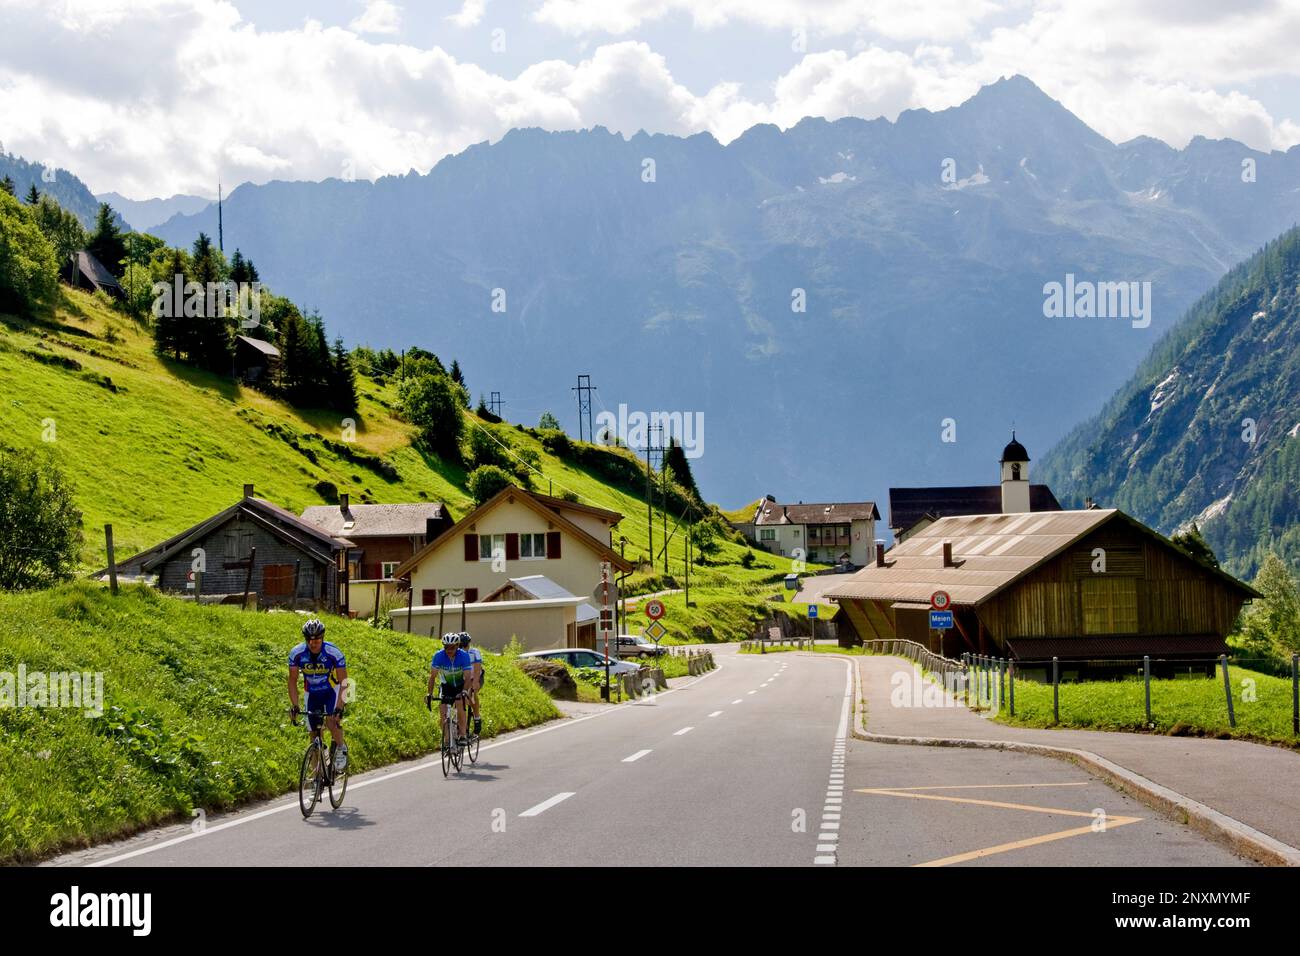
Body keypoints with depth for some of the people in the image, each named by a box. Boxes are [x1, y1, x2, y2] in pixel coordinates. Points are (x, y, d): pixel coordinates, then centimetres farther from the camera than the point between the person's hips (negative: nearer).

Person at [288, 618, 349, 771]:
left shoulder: (333, 653, -28)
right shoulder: (296, 654, -21)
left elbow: (343, 682, -24)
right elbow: (292, 681, -13)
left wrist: (339, 707, -34)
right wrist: (294, 706, -23)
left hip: (332, 690, -3)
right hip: (312, 693, 3)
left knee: (332, 720, -27)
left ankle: (341, 748, 1)